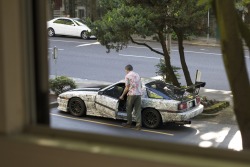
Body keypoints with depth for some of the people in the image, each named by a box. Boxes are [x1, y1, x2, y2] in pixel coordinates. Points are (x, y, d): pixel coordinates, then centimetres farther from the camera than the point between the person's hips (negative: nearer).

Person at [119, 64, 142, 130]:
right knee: (138, 110, 4)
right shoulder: (137, 75, 15)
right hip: (139, 94, 5)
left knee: (129, 110, 9)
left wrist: (122, 95, 2)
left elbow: (127, 88, -7)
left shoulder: (127, 76, -4)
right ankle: (138, 125, -2)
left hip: (131, 94, -5)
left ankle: (129, 123, 17)